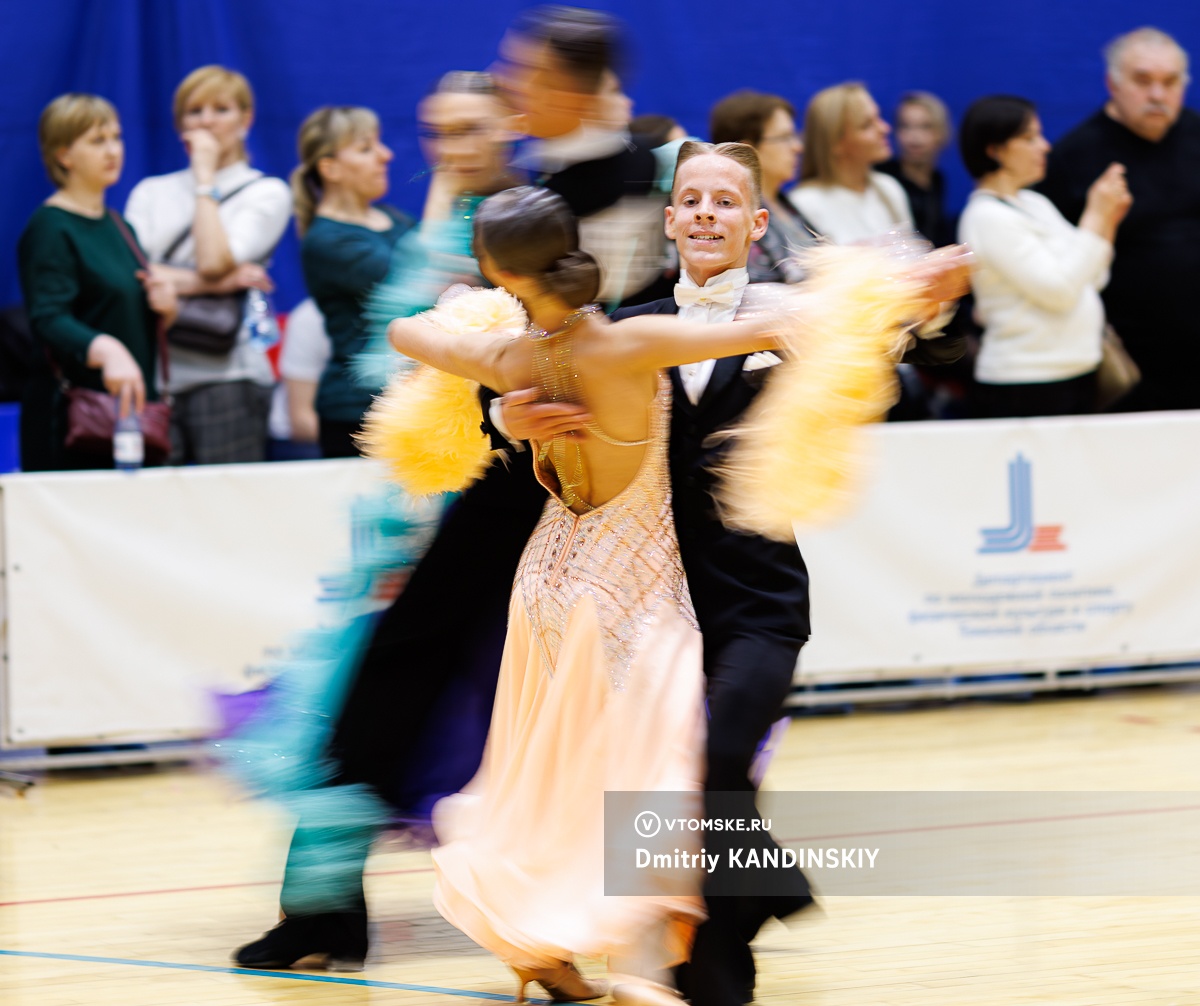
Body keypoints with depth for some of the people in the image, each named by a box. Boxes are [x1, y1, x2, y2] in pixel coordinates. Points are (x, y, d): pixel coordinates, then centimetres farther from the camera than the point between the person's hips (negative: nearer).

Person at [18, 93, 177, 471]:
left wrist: (164, 307, 3)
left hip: (132, 411, 8)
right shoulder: (50, 228, -8)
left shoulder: (119, 227, 18)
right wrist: (107, 351, -41)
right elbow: (49, 320, -22)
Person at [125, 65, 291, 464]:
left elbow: (214, 262, -9)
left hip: (224, 376, -3)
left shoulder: (266, 193, 8)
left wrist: (206, 180, -1)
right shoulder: (151, 192, 18)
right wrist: (207, 283, -10)